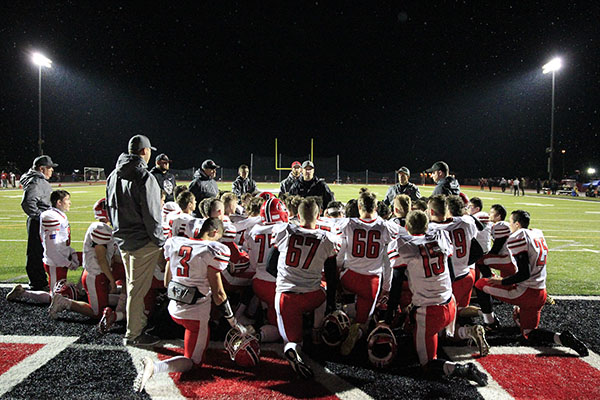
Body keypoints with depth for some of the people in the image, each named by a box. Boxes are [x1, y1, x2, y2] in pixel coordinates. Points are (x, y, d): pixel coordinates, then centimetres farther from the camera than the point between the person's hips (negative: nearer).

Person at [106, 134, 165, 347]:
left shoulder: (114, 175, 9)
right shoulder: (144, 177, -18)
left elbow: (111, 208, 17)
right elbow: (151, 214, -19)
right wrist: (159, 241, -10)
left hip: (123, 240, 9)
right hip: (143, 241, -9)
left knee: (133, 285, 21)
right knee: (138, 288, 1)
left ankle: (139, 321, 36)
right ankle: (133, 334, 10)